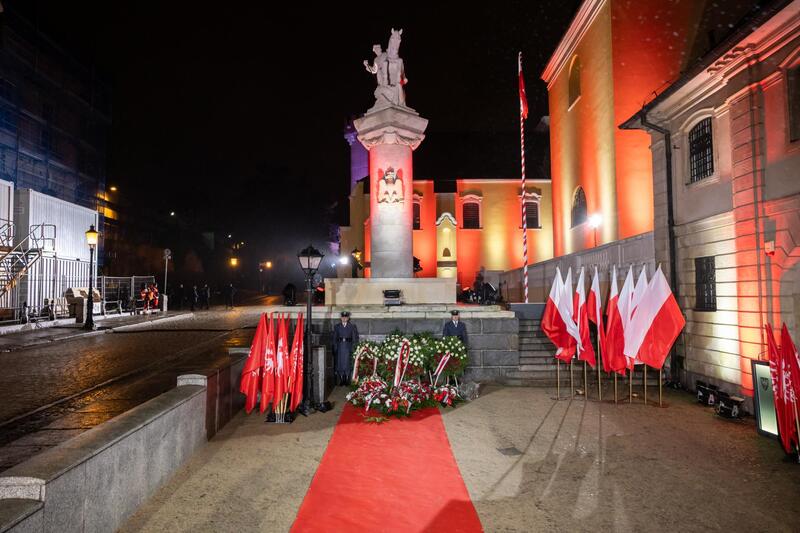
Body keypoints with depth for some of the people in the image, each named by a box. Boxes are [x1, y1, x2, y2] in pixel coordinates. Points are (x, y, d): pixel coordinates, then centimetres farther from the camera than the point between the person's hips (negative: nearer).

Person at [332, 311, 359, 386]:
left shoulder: (352, 326, 4)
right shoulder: (337, 326, 9)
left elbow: (355, 338, 4)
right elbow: (334, 338, 9)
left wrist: (353, 348, -5)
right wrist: (335, 348, 0)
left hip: (348, 347, -1)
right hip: (340, 347, 1)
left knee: (348, 362, -3)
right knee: (340, 363, 1)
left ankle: (347, 379, 5)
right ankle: (341, 380, 9)